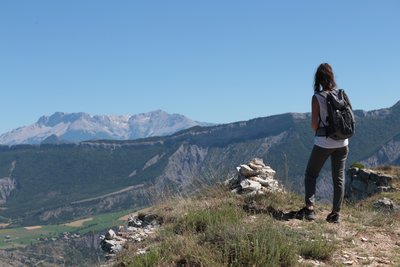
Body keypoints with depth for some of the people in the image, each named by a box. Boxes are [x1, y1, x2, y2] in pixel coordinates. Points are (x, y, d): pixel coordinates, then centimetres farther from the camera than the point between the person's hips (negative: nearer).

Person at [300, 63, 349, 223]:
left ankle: (309, 207, -1)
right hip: (342, 142, 4)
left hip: (323, 142, -4)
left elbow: (314, 124, -11)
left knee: (311, 174, 11)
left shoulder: (317, 97, -11)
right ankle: (336, 213, 12)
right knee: (339, 177, 10)